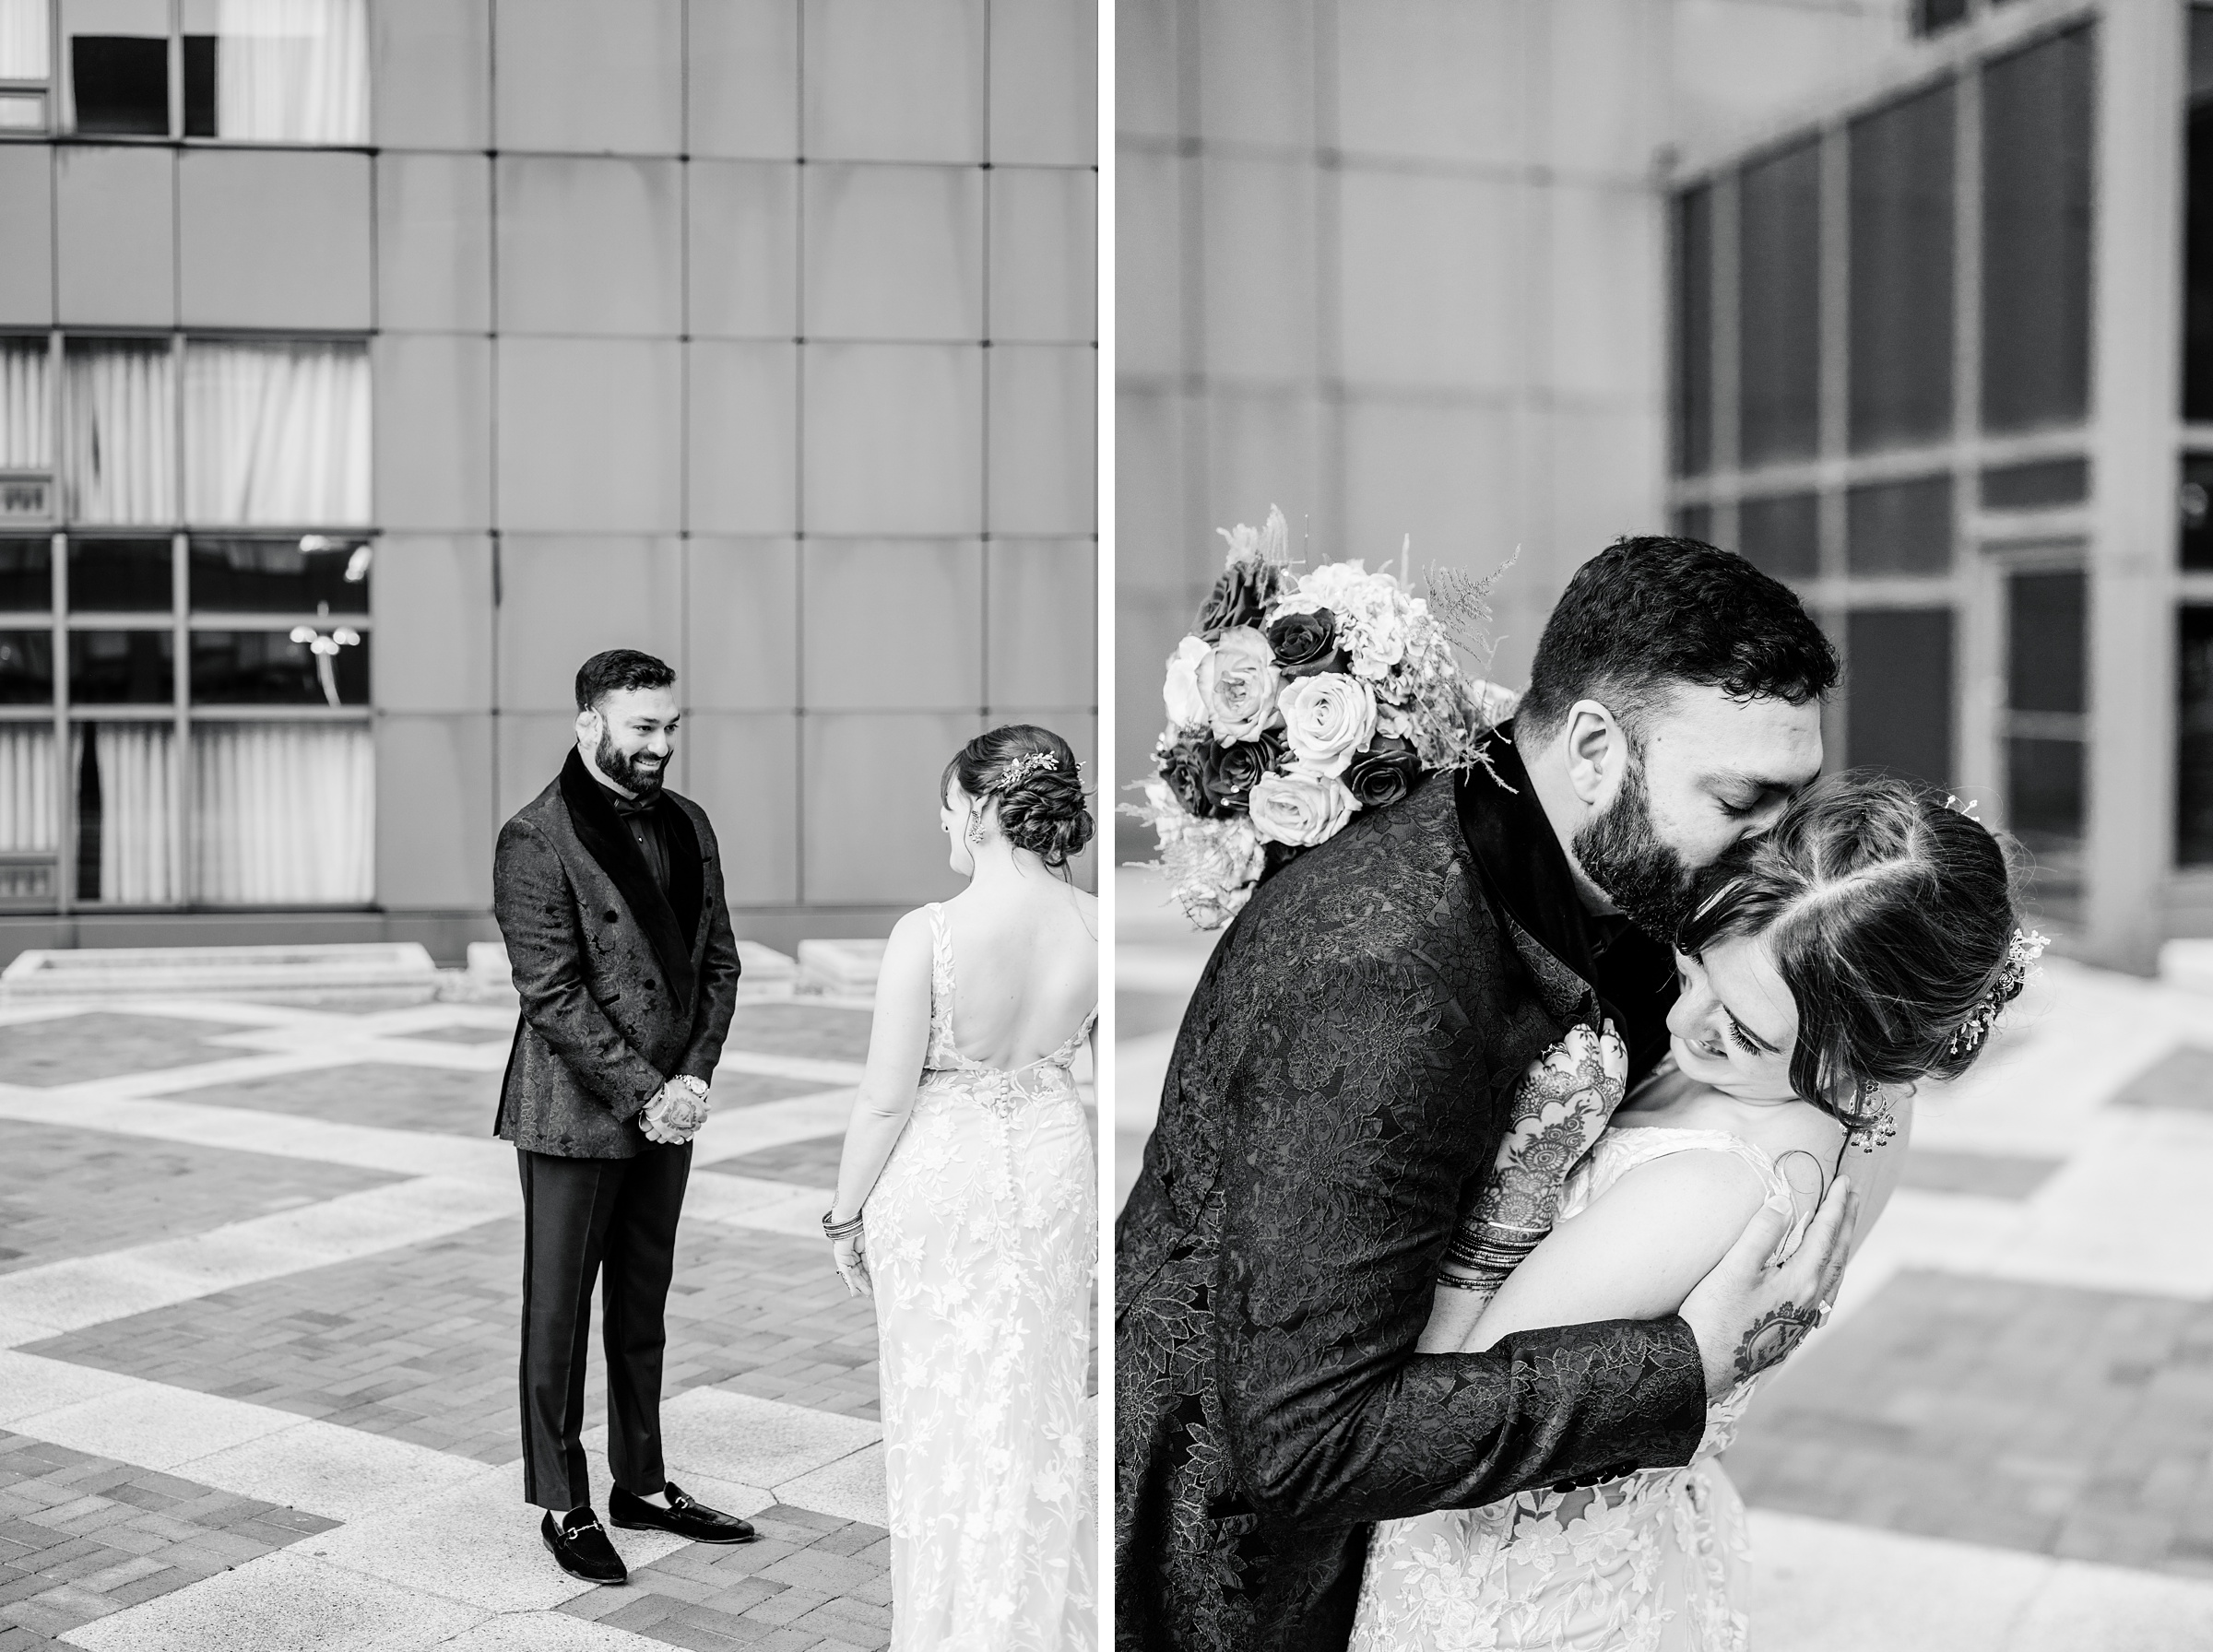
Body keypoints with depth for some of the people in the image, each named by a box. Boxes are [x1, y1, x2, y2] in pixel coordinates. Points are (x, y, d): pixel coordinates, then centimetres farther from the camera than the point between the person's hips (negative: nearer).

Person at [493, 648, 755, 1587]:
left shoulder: (687, 825, 8)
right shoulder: (535, 841, -13)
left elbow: (718, 961, 9)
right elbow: (553, 995, -17)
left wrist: (693, 1077, -4)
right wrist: (645, 1093, -18)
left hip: (666, 1110, 6)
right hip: (574, 1115, -6)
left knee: (644, 1308, 16)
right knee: (559, 1314, 6)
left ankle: (643, 1486, 29)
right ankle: (562, 1507, 18)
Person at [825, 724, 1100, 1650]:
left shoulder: (926, 934, -23)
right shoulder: (1095, 926, -11)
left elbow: (886, 1099, -17)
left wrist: (845, 1215, -3)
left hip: (942, 1182, -4)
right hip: (1055, 1168, 4)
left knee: (948, 1411, 13)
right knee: (1044, 1408, 20)